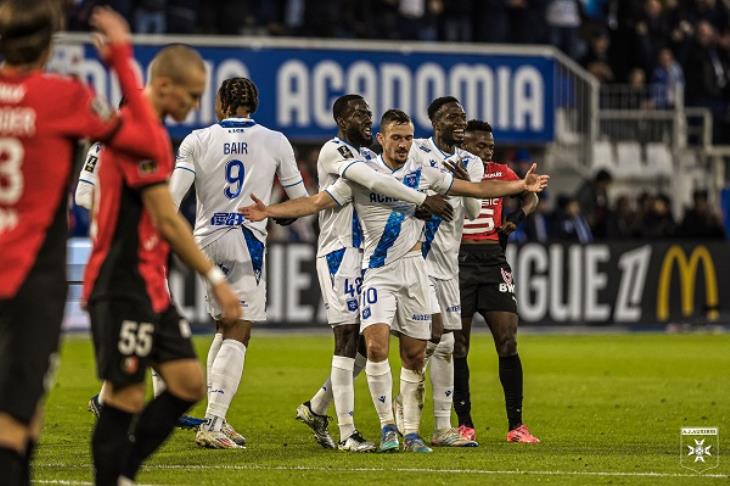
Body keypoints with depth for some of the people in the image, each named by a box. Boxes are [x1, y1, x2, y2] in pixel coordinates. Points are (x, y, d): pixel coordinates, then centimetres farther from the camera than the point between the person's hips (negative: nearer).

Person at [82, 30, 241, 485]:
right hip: (124, 287, -10)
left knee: (189, 383, 6)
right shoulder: (141, 130, -17)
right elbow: (167, 221, -19)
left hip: (150, 285, 10)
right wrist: (215, 278, -15)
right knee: (127, 396, -6)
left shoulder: (146, 127, 15)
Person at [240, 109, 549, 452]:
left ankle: (411, 430, 13)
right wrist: (269, 211, -16)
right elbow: (316, 202, -5)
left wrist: (522, 186, 8)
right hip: (377, 271, -3)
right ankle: (387, 425, -5)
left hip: (413, 270, 3)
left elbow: (476, 189, 12)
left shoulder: (423, 173, 6)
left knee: (414, 355, 3)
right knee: (376, 347, -18)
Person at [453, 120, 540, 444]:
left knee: (508, 342, -5)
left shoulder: (501, 173, 10)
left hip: (493, 261, 2)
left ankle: (515, 424, 0)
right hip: (458, 261, -2)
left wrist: (517, 217, 5)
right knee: (458, 345, -1)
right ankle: (465, 424, 7)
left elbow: (531, 197, 24)